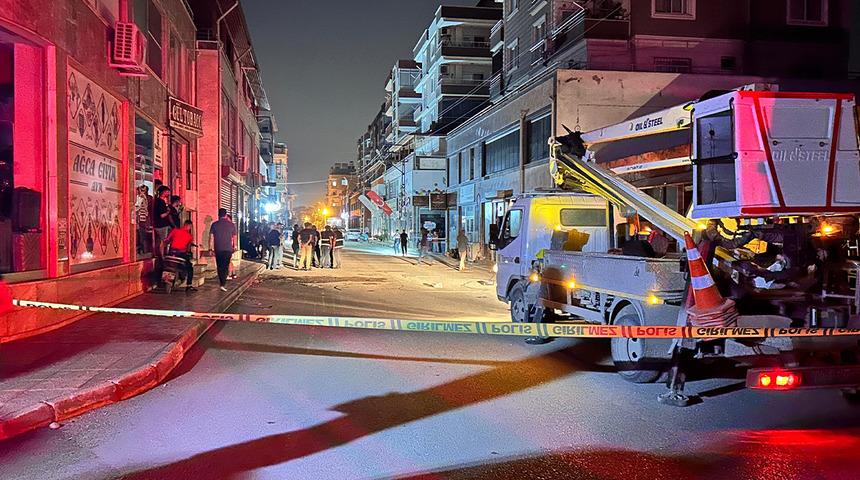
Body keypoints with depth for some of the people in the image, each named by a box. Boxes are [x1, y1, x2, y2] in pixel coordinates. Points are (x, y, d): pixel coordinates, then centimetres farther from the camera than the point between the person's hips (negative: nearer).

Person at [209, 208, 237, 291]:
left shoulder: (214, 224, 0)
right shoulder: (231, 225, 1)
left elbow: (211, 237, -1)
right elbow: (234, 237, 7)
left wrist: (210, 248, 5)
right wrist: (234, 247, 19)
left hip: (218, 249, 1)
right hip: (228, 249, -1)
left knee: (220, 267, 12)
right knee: (226, 266, 0)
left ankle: (222, 283, 19)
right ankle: (223, 284, -14)